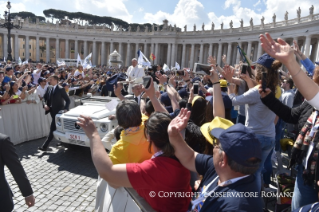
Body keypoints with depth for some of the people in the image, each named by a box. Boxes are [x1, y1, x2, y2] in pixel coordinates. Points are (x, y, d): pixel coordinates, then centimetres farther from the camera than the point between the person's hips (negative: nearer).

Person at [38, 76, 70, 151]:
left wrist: (65, 109, -22)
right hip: (52, 111, 7)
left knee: (52, 129, -7)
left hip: (58, 112, -7)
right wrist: (45, 104, -2)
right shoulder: (49, 88, 6)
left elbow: (68, 100, -11)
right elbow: (45, 97, 17)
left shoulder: (61, 89, -14)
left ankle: (45, 146, -5)